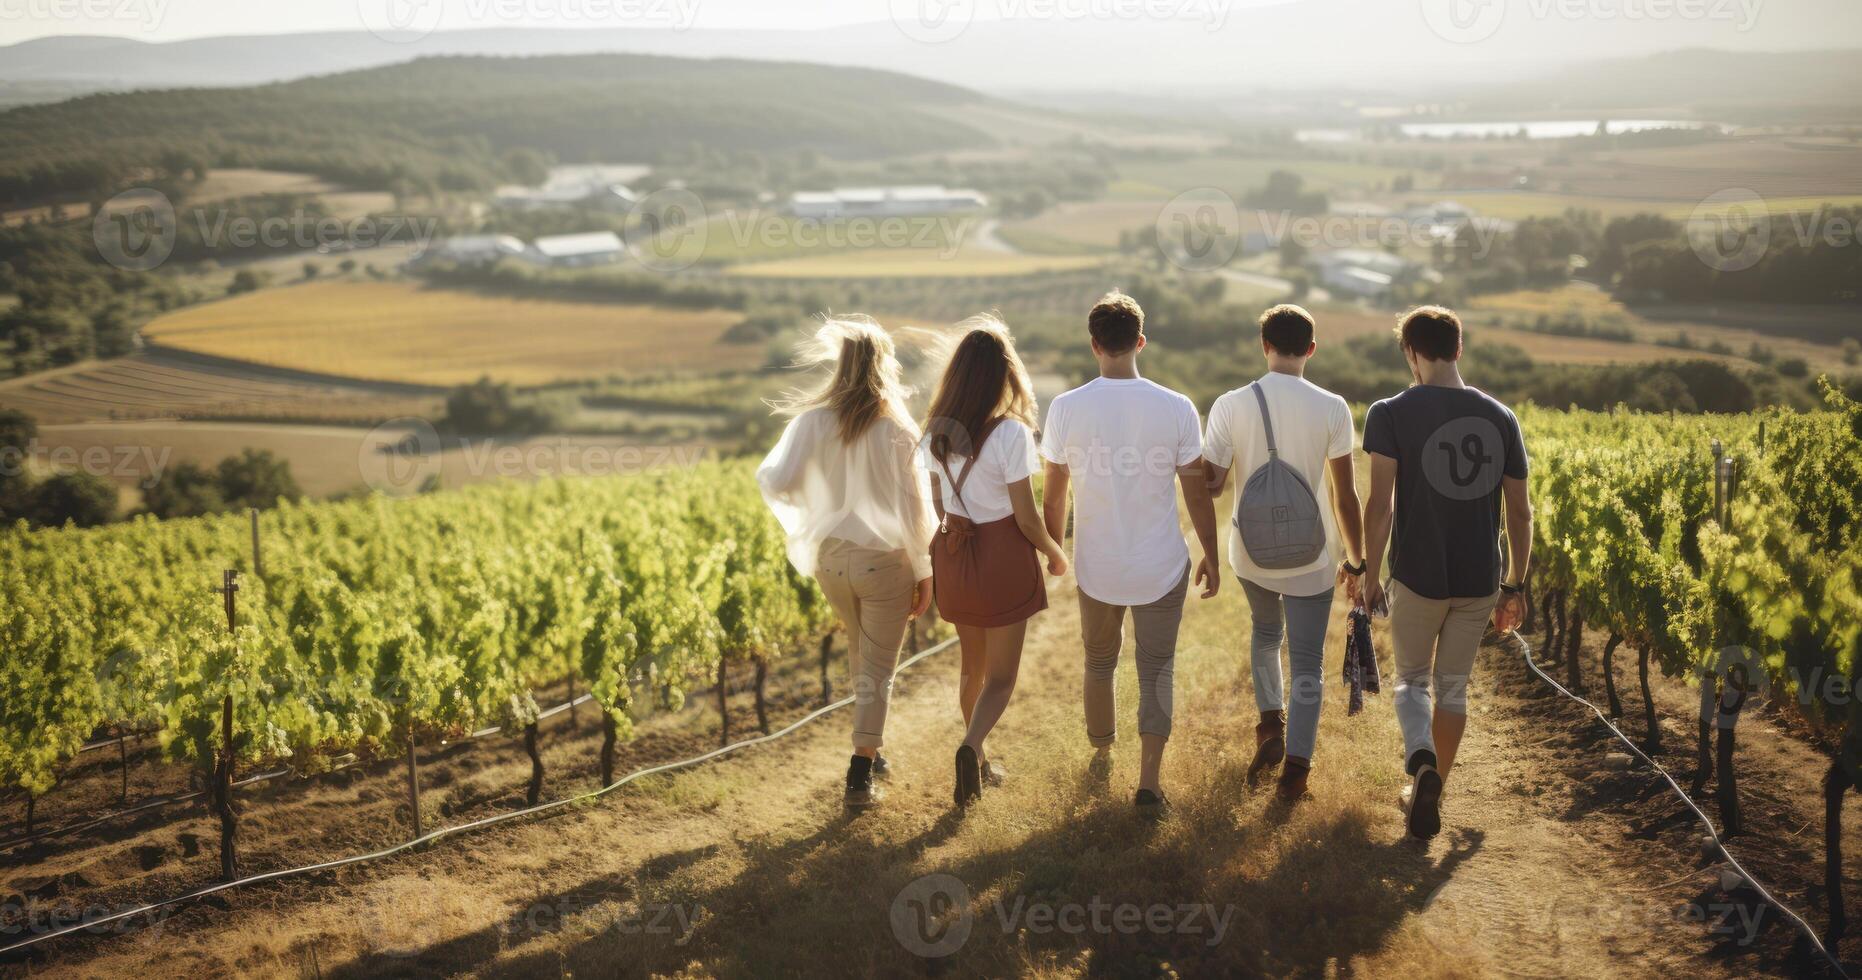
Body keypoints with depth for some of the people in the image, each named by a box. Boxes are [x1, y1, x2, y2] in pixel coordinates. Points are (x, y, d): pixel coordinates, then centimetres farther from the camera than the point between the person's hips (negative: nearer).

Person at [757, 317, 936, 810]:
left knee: (861, 658, 24)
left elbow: (775, 482, -15)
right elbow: (914, 506, -9)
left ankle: (870, 749, 38)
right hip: (884, 561, -3)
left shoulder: (813, 422, -8)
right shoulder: (896, 430, -13)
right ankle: (860, 775, 1)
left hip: (831, 558, 4)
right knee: (878, 669, 6)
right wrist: (924, 572, -1)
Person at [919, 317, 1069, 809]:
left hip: (954, 554, 5)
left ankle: (978, 764, 31)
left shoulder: (937, 431, -1)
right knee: (1001, 676, 4)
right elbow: (1025, 516, -15)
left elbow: (937, 503, 9)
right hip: (1002, 555, -5)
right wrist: (1055, 554, 2)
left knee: (974, 667, 21)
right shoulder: (1011, 433, -19)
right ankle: (971, 745, -22)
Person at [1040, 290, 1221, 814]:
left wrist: (1054, 549, 16)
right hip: (1162, 568, -1)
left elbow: (1054, 496, -2)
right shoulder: (1176, 409, -13)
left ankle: (1102, 755, 41)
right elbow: (1197, 495, -6)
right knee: (1156, 672, 12)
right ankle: (1149, 781, 7)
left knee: (1099, 662, 23)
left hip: (1096, 568, 1)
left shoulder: (1066, 409, -11)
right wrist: (1211, 558, 8)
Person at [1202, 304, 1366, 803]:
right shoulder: (1332, 409, -11)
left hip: (1250, 552, 2)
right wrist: (1355, 561, 5)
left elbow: (1210, 485, -7)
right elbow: (1345, 496, -6)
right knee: (1307, 663, 9)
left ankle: (1270, 726, 22)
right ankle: (1295, 768, 8)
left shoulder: (1230, 406, -10)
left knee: (1266, 632, 29)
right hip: (1309, 557, -2)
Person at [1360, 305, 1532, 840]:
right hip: (1479, 581, 3)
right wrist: (1514, 586, 13)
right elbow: (1520, 512, 4)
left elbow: (1379, 504, -13)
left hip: (1416, 577, -3)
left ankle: (1421, 760, -12)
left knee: (1411, 679, 15)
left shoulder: (1391, 414, -9)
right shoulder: (1500, 418, 2)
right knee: (1453, 687, 18)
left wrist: (1369, 575, -3)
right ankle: (1432, 792, 26)